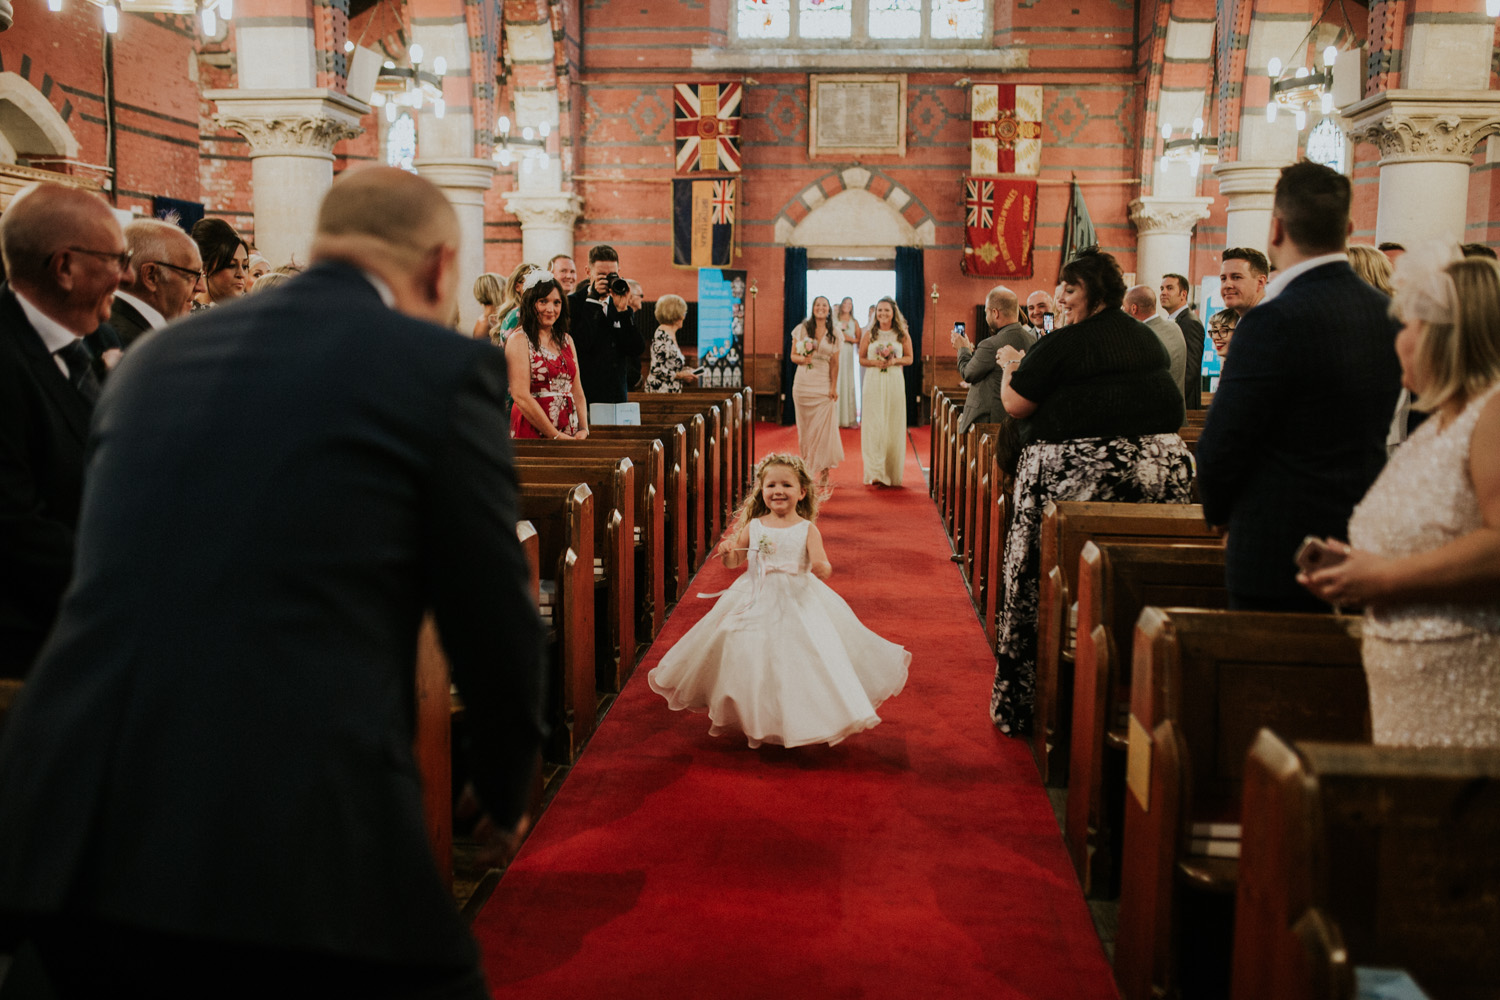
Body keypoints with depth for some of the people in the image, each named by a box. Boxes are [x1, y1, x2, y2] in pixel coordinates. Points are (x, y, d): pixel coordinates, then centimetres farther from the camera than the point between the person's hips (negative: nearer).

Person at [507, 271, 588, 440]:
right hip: (532, 433, -5)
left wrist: (584, 429, -2)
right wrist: (556, 436, -12)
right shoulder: (519, 341, -3)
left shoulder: (566, 340, 17)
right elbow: (521, 396, -11)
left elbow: (577, 391, 14)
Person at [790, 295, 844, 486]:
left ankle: (823, 472, 1)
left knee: (824, 428, -6)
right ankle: (807, 471, 13)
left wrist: (834, 387, -4)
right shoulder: (802, 329, 3)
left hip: (824, 385, 0)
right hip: (803, 384, 0)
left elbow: (834, 363, 4)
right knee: (805, 427, 4)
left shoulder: (834, 334, 5)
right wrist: (803, 359, -16)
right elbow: (793, 355, 6)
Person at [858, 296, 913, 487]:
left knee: (893, 425, 2)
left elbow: (909, 358, 9)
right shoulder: (868, 334, 4)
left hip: (895, 381, 1)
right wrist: (875, 362, -11)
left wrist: (895, 360, -9)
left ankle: (892, 473, 12)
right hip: (873, 382, -1)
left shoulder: (902, 334, 5)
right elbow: (861, 358, 8)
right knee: (873, 425, -7)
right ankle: (874, 472, -7)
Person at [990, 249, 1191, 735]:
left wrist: (1012, 366, 14)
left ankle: (1027, 702, 11)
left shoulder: (1063, 344, -9)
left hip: (1078, 473, -6)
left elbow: (1015, 404, -7)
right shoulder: (1147, 337, 13)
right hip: (1160, 468, 6)